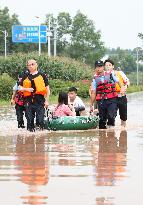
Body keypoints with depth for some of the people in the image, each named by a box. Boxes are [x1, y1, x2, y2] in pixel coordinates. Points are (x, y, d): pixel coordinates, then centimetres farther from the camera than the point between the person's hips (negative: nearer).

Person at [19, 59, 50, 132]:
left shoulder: (42, 76, 7)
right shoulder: (25, 77, 14)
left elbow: (47, 89, 8)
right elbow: (20, 88, 15)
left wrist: (46, 100, 1)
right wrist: (26, 89, -6)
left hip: (40, 100, -3)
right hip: (29, 100, 3)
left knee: (40, 119, -9)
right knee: (30, 119, 4)